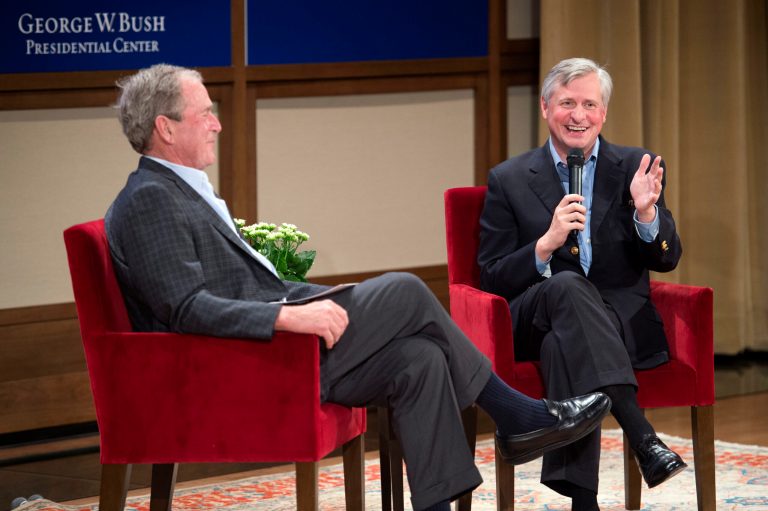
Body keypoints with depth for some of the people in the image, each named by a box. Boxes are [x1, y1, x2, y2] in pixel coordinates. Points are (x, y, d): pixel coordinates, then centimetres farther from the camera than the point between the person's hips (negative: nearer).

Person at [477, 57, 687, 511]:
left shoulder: (634, 168, 12)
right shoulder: (509, 181, 10)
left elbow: (667, 259, 6)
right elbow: (493, 280, 4)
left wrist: (646, 212, -15)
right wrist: (547, 243, -14)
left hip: (622, 319, 0)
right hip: (533, 321, 0)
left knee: (563, 342, -36)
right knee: (568, 285, -37)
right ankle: (644, 439, -50)